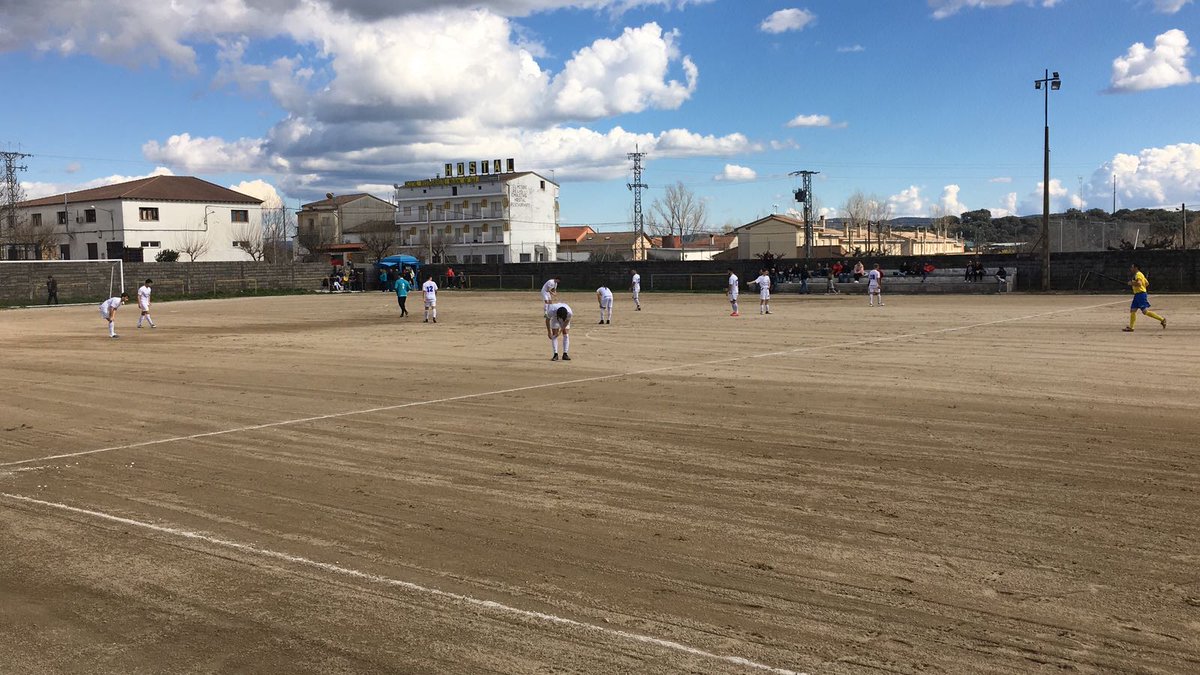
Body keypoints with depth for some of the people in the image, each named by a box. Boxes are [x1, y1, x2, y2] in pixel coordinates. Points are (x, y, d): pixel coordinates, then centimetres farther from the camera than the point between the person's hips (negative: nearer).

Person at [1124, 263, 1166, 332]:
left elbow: (1139, 283, -27)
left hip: (1141, 294, -11)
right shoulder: (1138, 274, 20)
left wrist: (1131, 283, -13)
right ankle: (1131, 327, 7)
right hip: (1137, 295, 11)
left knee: (1145, 311, -14)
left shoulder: (1138, 274, -11)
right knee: (1132, 310, 7)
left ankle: (1162, 320, -9)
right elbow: (1147, 283, 26)